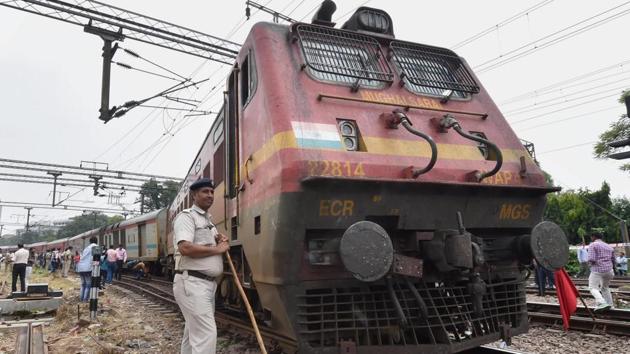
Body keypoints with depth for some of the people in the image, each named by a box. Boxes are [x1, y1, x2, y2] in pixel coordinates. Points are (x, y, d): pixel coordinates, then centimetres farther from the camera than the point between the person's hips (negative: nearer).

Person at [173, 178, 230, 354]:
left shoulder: (208, 220, 19)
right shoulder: (186, 216, -10)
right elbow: (185, 248, -25)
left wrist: (220, 241, 7)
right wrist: (217, 249, -15)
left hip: (208, 283, 10)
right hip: (191, 282, -10)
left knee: (194, 332, 17)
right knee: (206, 333, -14)